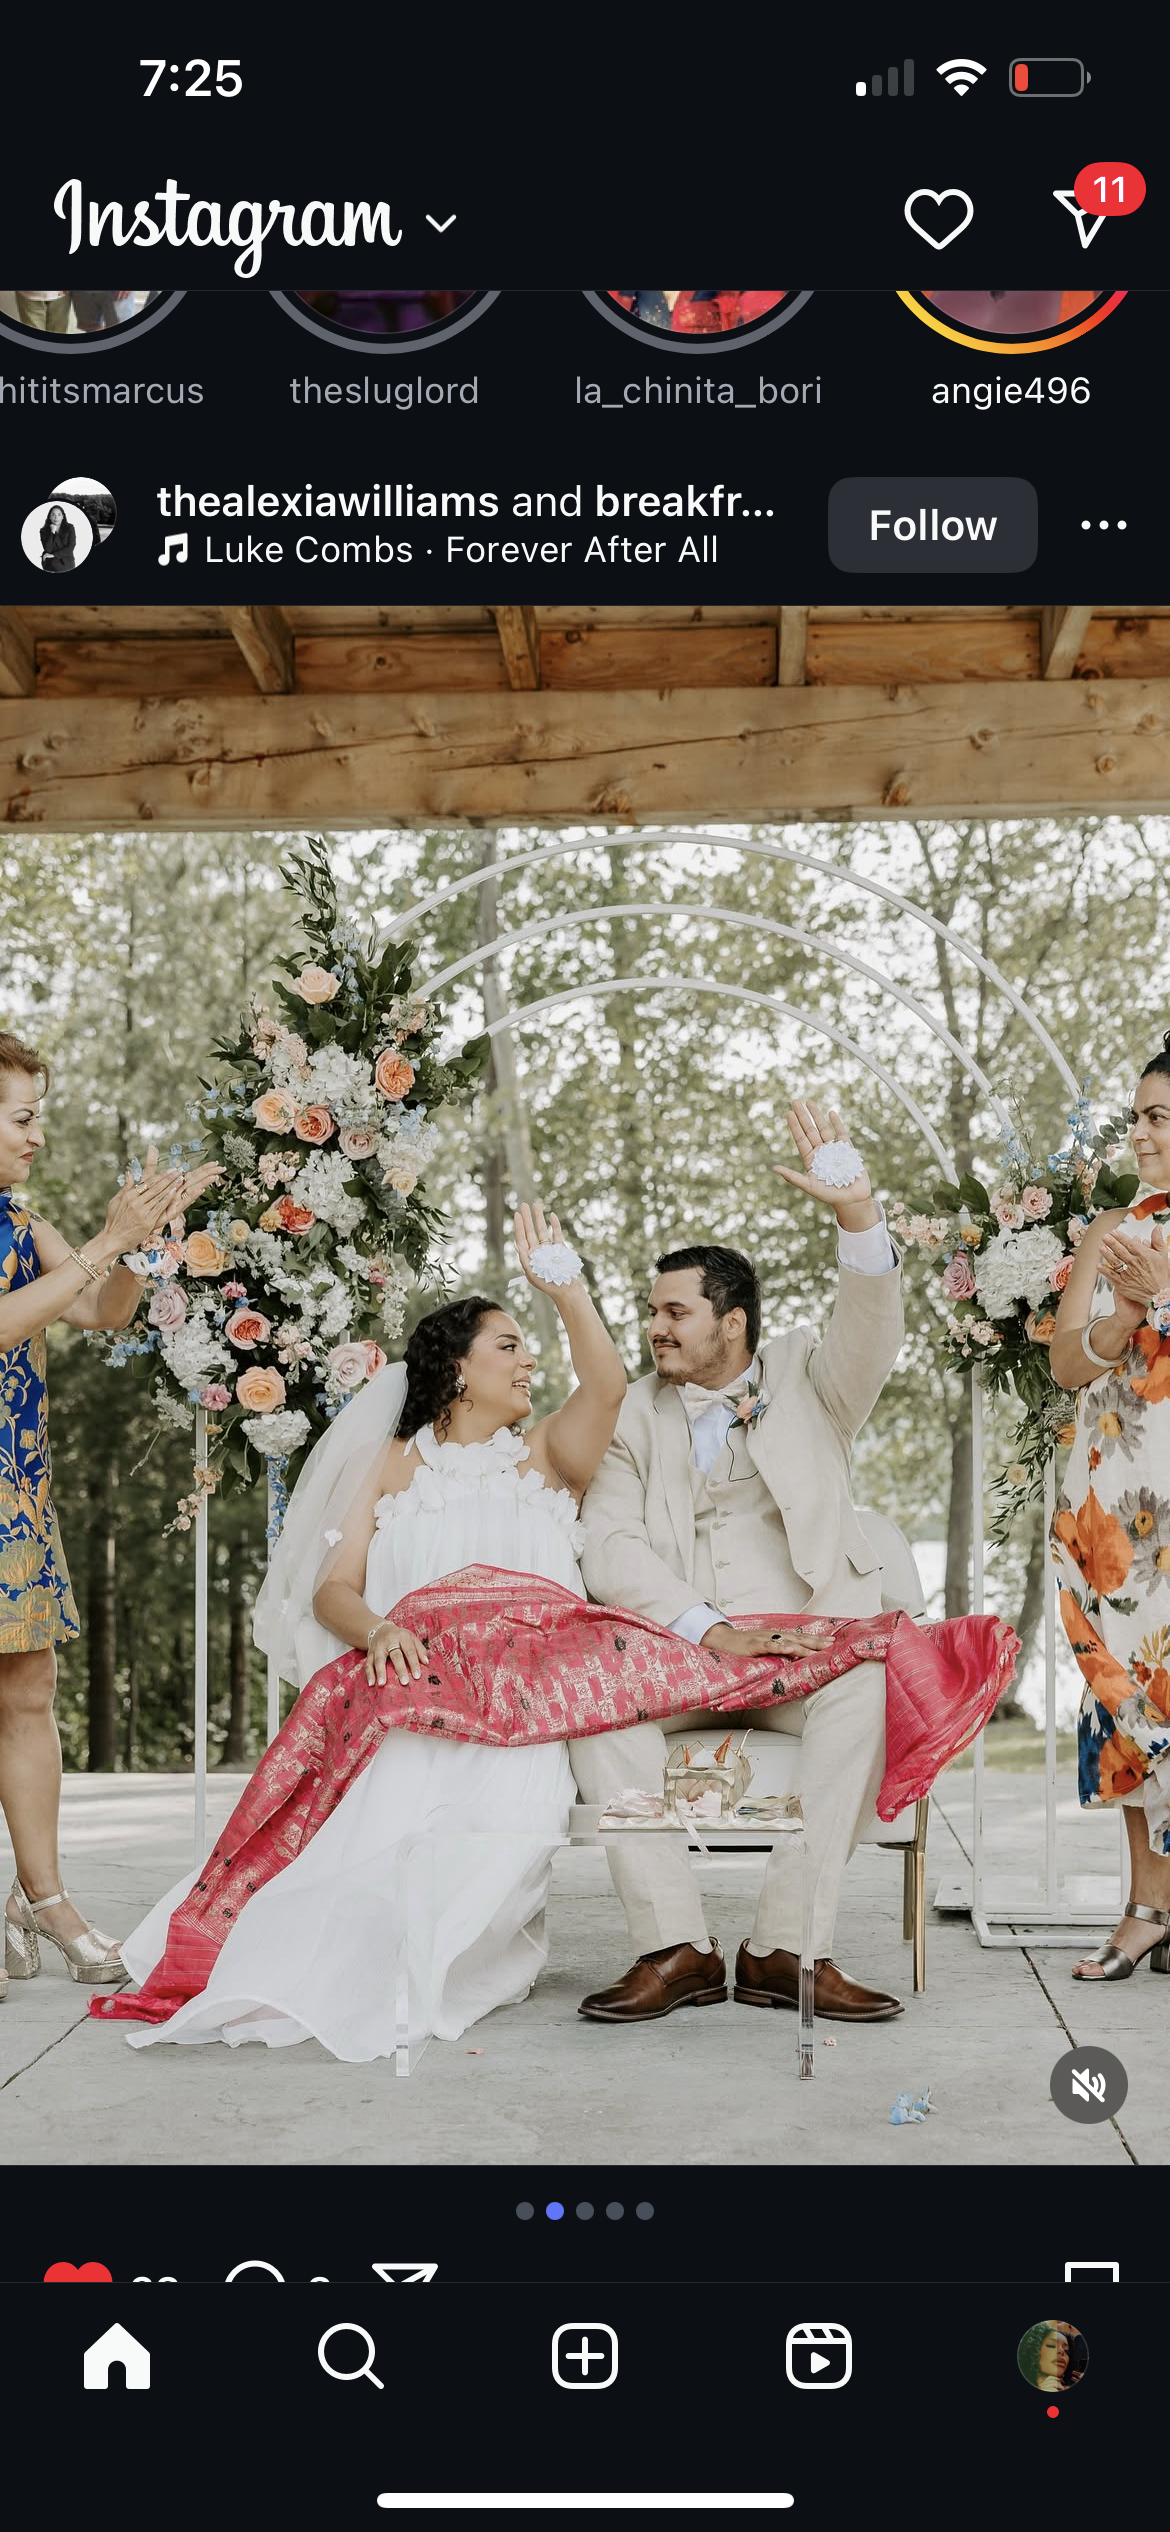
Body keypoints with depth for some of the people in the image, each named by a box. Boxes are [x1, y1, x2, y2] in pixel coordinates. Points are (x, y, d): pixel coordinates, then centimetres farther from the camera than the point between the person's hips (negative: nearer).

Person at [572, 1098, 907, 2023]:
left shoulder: (807, 1380, 13)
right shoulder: (633, 1413, 13)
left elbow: (871, 1332, -9)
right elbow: (611, 1550, 0)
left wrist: (858, 1213, -27)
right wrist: (705, 1627, -16)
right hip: (674, 1645, 1)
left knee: (866, 1690, -34)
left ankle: (788, 1946, -29)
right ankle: (676, 1945, -28)